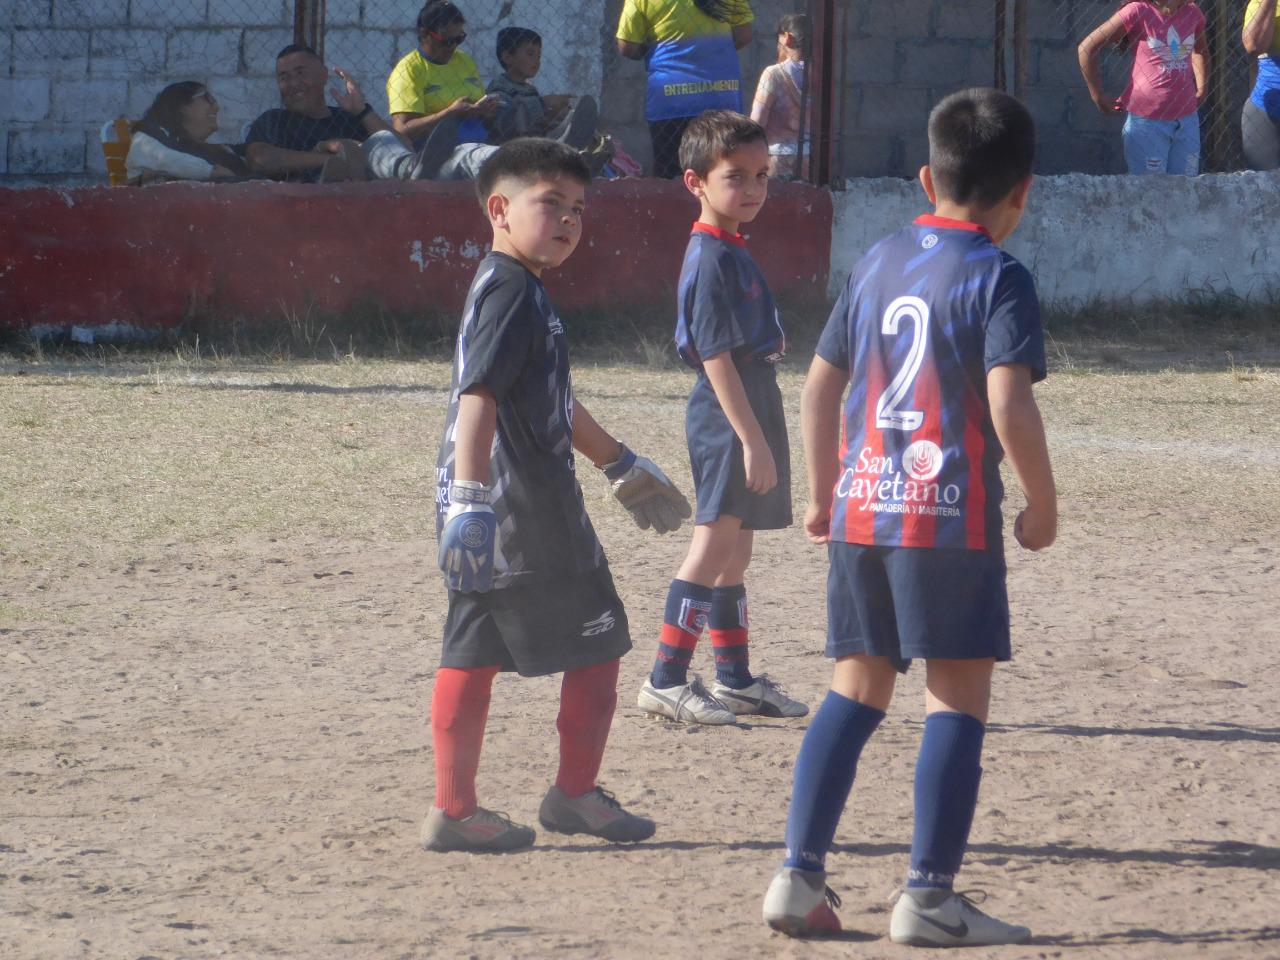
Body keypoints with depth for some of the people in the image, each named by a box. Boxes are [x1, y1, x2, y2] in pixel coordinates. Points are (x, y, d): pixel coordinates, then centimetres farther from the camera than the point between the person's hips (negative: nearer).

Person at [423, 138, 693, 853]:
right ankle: (576, 794, 11)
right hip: (522, 505, -10)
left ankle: (455, 809, 7)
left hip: (491, 510, 10)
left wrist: (621, 466, 40)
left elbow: (555, 402, 31)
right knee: (597, 639, 3)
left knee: (474, 653, 7)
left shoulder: (524, 290, 19)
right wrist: (471, 497, -33)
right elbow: (478, 394, -24)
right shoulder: (510, 291, -14)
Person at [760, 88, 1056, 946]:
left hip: (860, 511, 6)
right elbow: (1009, 405, -18)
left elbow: (821, 386, 16)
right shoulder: (999, 277, -8)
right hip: (951, 517, -6)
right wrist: (1043, 506, -7)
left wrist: (824, 492, 26)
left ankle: (800, 876, 8)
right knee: (958, 700, 0)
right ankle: (930, 897, -3)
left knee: (856, 693, 13)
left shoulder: (878, 263, 12)